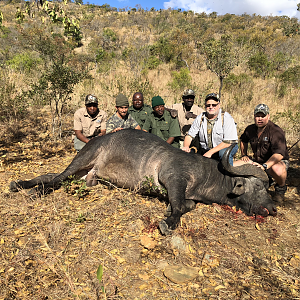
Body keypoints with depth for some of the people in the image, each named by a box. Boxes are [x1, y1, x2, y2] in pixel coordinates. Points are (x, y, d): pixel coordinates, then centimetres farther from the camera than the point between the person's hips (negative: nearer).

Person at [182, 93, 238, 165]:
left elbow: (228, 142, -21)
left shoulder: (227, 118, -14)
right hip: (205, 150, 4)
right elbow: (189, 135, 2)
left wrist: (210, 152, -28)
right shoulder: (200, 118, -1)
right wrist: (186, 146, -20)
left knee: (224, 153, -36)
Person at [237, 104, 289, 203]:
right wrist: (244, 155, 10)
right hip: (258, 161, 6)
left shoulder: (276, 131, -21)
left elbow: (279, 153, -34)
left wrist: (265, 166, -47)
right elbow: (243, 140, 24)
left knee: (278, 169, -43)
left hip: (277, 161, -6)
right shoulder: (250, 129, 0)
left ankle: (280, 189, -4)